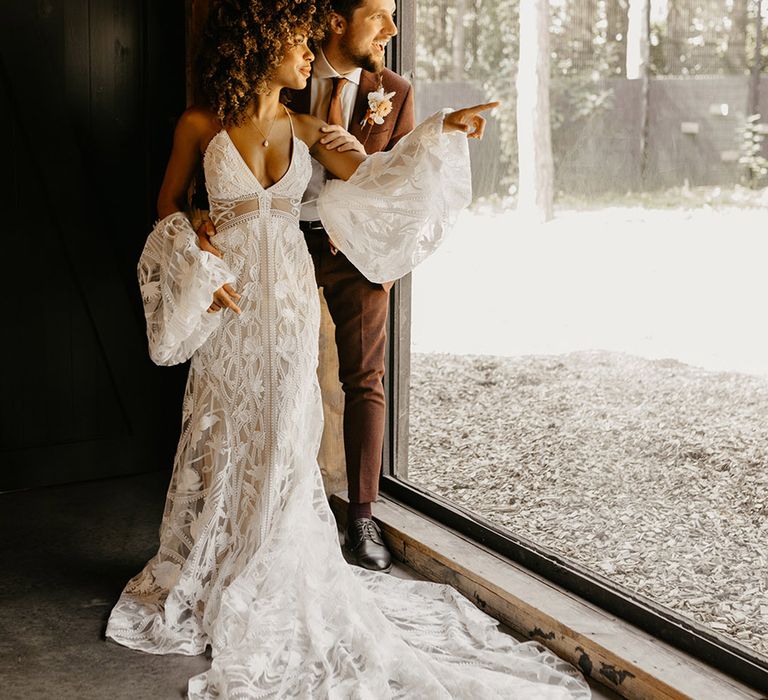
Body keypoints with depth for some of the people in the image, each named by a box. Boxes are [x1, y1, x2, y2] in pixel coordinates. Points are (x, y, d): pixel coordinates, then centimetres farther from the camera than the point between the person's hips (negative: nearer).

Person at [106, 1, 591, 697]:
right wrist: (199, 271, -9)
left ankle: (271, 580, 21)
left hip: (289, 295, 3)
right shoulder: (201, 125, -6)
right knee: (224, 434, 8)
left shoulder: (301, 127, 3)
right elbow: (170, 204, 3)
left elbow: (366, 172, 11)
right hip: (228, 295, -2)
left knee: (282, 436, 5)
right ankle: (206, 574, 28)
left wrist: (440, 131, 3)